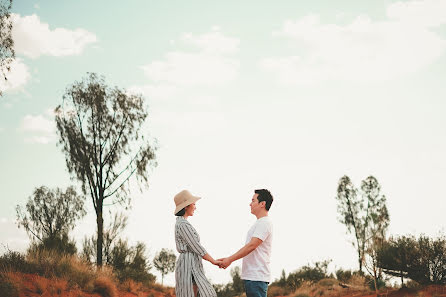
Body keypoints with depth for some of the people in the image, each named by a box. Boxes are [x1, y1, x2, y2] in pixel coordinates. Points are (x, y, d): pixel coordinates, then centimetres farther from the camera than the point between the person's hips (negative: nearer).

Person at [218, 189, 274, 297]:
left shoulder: (264, 223, -12)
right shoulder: (259, 223, 22)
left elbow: (251, 246, -20)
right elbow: (249, 247, 22)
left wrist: (230, 260, -16)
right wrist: (228, 259, 15)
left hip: (256, 277, -10)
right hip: (251, 276, 10)